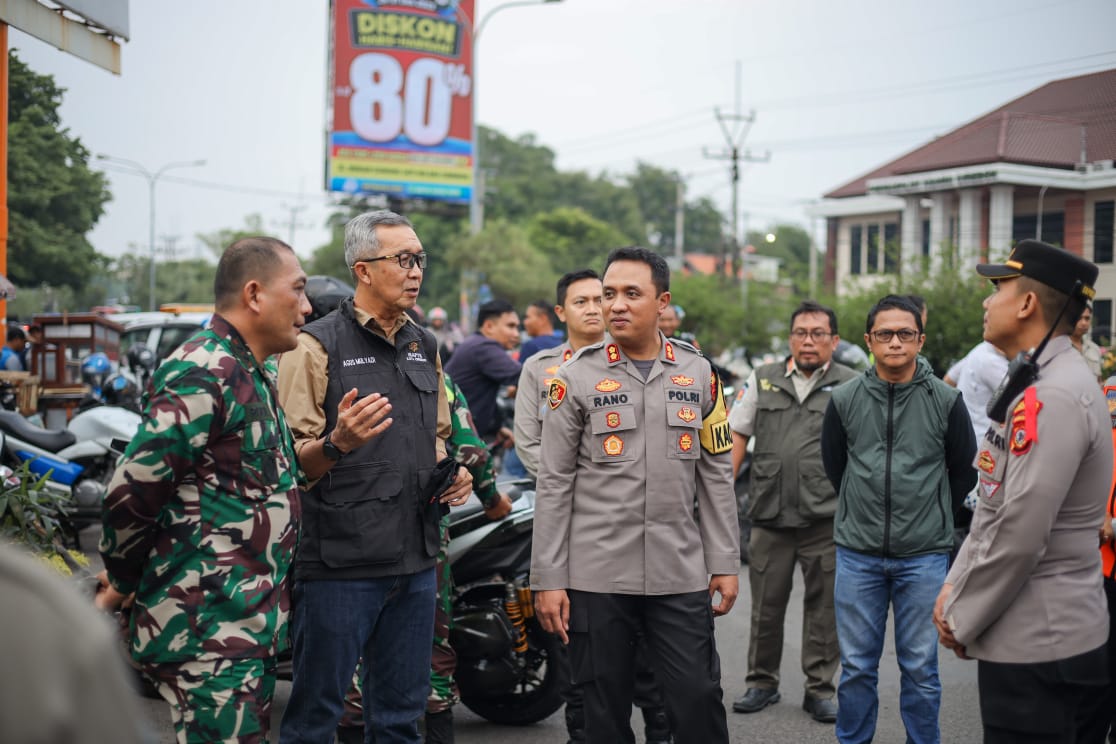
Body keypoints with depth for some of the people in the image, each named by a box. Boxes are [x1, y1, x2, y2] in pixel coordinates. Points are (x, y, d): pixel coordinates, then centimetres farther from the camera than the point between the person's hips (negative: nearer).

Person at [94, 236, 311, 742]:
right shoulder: (202, 373, -17)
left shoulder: (252, 375, 17)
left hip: (252, 622, 10)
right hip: (210, 626, -10)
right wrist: (123, 581, -6)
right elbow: (131, 490, -18)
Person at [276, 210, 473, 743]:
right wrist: (338, 443, -31)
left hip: (416, 560, 7)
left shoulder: (425, 347, 15)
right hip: (340, 564, -6)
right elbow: (289, 461, -12)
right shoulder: (318, 345, -7)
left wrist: (452, 475, 7)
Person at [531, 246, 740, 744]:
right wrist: (548, 580, -5)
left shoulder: (697, 373, 7)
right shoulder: (577, 377, 0)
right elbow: (554, 485, -1)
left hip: (680, 575, 2)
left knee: (699, 703, 0)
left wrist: (724, 563, 6)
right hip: (596, 576, -1)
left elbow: (716, 476, 10)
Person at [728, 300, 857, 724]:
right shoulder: (764, 380, 10)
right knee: (766, 605, 10)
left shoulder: (851, 386, 3)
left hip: (826, 518, -2)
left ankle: (820, 689, 18)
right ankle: (762, 682, 24)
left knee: (823, 607, 6)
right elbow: (736, 435, 11)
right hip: (770, 515, 2)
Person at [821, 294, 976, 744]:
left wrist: (929, 517, 11)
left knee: (920, 668, 6)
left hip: (924, 557, -1)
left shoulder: (946, 401, -2)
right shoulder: (845, 400, 1)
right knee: (856, 666, 8)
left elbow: (964, 471, 9)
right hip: (858, 553, 1)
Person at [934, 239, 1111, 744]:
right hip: (1044, 633, 10)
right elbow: (994, 508, 17)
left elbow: (1021, 531, -23)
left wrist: (962, 620, -12)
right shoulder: (1039, 384, 13)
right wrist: (954, 588, 9)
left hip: (1035, 645, -10)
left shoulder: (1053, 398, -21)